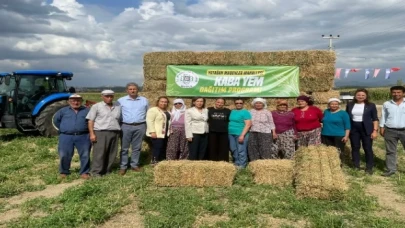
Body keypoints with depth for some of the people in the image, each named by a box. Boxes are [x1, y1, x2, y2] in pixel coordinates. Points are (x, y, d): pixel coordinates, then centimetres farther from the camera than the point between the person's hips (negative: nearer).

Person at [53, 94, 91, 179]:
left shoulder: (86, 110, 6)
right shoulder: (63, 110, 9)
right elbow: (56, 120, 16)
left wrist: (88, 129, 3)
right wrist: (63, 129, 11)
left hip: (83, 137, 0)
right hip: (66, 137, 1)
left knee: (85, 155, 0)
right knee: (64, 155, 3)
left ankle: (84, 172, 12)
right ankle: (64, 172, 21)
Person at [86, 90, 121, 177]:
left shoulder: (118, 106, 12)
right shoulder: (96, 106, 2)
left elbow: (120, 120, 17)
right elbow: (90, 121, -2)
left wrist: (119, 132, 11)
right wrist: (92, 134, -10)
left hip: (115, 133, 4)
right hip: (100, 133, -4)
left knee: (112, 154, 7)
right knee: (99, 153, -6)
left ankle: (107, 171, 18)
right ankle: (96, 172, 3)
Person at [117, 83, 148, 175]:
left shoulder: (144, 100, 7)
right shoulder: (121, 100, 2)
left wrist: (147, 126, 10)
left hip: (140, 126, 1)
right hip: (126, 126, -1)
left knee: (137, 147, 8)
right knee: (124, 148, 2)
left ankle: (134, 165, 18)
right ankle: (123, 166, 10)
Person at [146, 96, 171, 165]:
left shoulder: (167, 111, 17)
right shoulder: (153, 110, -10)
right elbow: (149, 121, -17)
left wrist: (169, 131, 18)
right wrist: (152, 132, -23)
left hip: (165, 134, 9)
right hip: (157, 134, -9)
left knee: (163, 149, 10)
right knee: (157, 148, -10)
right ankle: (154, 162, -3)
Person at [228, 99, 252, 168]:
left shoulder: (245, 112, -3)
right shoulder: (232, 112, 16)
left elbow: (248, 124, -11)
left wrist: (242, 135, -18)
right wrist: (228, 132, 10)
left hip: (240, 134, -6)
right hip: (231, 134, 6)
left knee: (241, 151, -7)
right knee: (233, 150, 10)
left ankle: (241, 166, -1)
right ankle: (236, 164, 22)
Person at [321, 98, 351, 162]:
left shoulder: (343, 113, -2)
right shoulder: (326, 112, 10)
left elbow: (347, 126, -3)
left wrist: (346, 136, -10)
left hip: (339, 136, -4)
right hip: (325, 136, 4)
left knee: (338, 152, -3)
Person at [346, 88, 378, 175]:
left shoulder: (371, 105, -2)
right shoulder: (350, 105, 5)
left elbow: (375, 119, -1)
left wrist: (375, 130, -9)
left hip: (367, 129, -2)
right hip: (353, 129, 3)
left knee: (368, 148, 2)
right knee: (355, 148, 8)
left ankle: (369, 168, 12)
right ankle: (356, 166, 19)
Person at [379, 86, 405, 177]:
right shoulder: (386, 104, 5)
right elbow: (383, 116, 11)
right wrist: (381, 127, 6)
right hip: (390, 131, 1)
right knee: (390, 151, 8)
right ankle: (391, 169, 17)